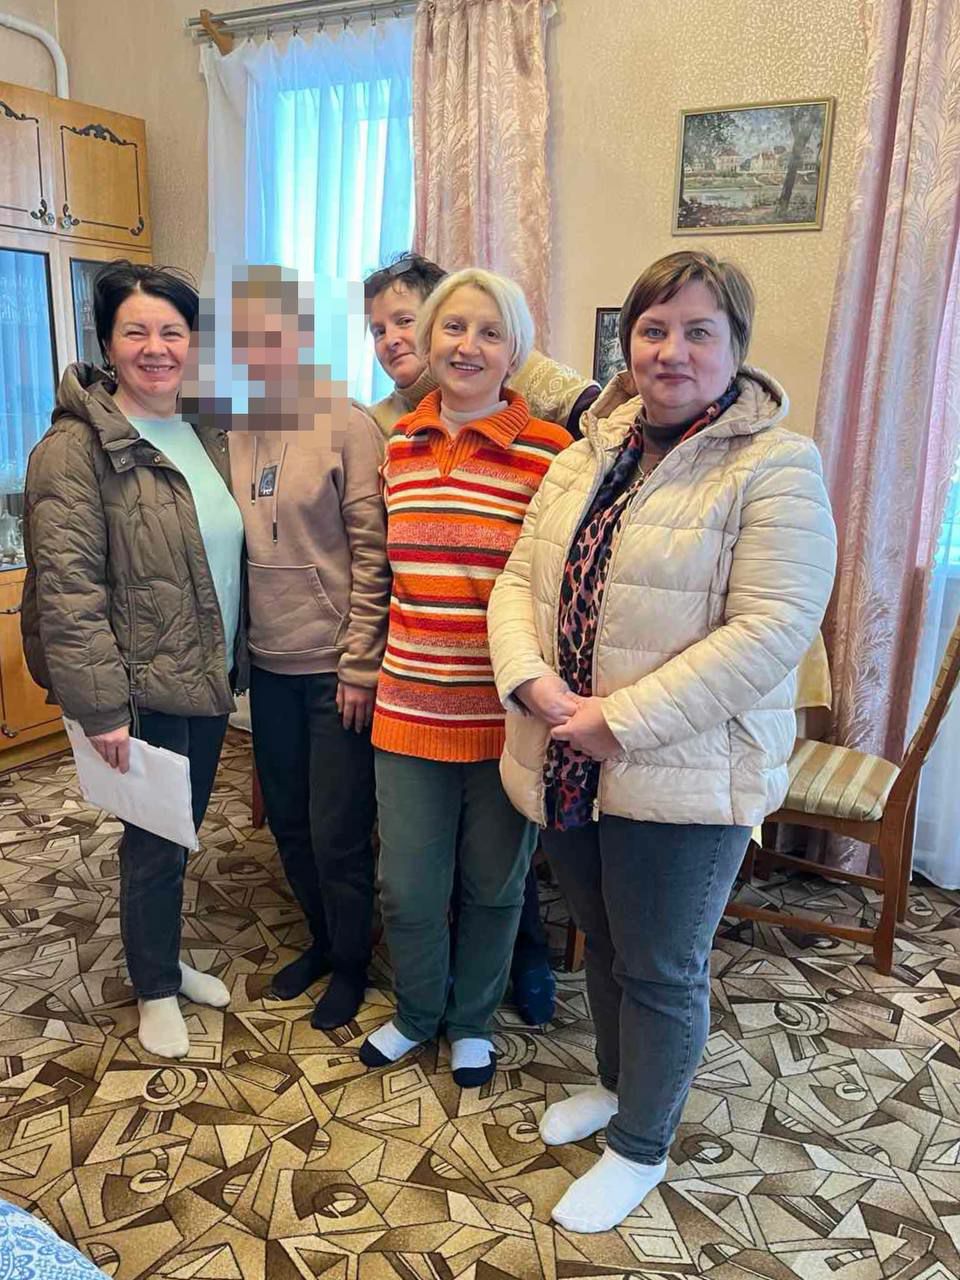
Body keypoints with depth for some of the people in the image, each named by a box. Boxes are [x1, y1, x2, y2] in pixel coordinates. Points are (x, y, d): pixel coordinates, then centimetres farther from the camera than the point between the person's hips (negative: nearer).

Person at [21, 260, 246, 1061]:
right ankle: (156, 990, 31)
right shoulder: (77, 448, -13)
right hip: (145, 690, -6)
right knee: (155, 843, 7)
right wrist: (100, 707, -20)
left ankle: (167, 959, 42)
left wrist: (234, 661, 12)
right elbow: (66, 588, -18)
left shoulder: (206, 439, 8)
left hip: (211, 678, 7)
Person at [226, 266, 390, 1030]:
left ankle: (352, 962, 31)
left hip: (336, 668, -5)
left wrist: (361, 665, -14)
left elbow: (373, 556, -13)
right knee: (288, 821, 18)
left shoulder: (348, 428, -12)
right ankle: (323, 940, 42)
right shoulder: (234, 431, 4)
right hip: (269, 664, 6)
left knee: (337, 834, 6)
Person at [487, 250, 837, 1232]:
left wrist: (623, 721, -22)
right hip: (566, 766, 6)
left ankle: (639, 1149, 37)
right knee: (602, 943, 24)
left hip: (685, 775, -6)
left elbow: (772, 630, -21)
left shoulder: (775, 468, -13)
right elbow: (519, 581, 5)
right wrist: (532, 682, -14)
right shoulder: (585, 461, 7)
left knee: (661, 970, 12)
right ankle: (616, 1083, 51)